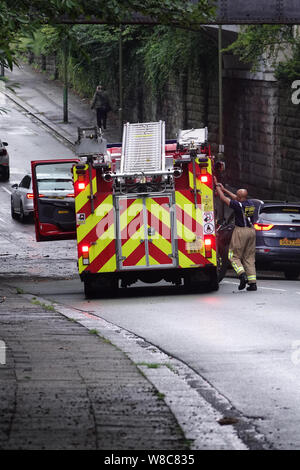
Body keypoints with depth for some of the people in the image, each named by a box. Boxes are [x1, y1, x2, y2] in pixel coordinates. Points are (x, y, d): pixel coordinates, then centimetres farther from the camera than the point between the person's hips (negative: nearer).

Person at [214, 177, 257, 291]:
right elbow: (235, 198, 22)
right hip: (251, 231, 7)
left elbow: (223, 198, -5)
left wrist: (217, 186, 8)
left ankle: (242, 274, -20)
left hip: (241, 231, -7)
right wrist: (224, 190, 29)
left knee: (234, 256, 3)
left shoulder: (239, 205, -15)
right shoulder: (251, 204, 6)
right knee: (249, 258, 9)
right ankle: (252, 282, 2)